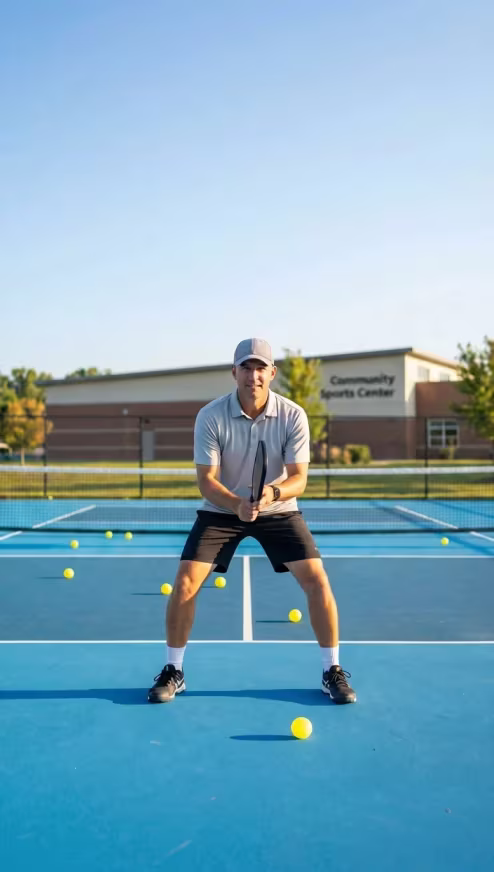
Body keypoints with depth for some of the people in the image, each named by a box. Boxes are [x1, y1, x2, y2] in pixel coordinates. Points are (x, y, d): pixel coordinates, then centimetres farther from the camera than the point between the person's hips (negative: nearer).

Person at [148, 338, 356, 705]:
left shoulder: (293, 416, -17)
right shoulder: (210, 416, -18)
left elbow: (299, 478, -19)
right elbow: (206, 479, -19)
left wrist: (273, 493, -41)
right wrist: (237, 504, -38)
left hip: (279, 510, 1)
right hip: (222, 510, 0)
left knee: (317, 580, -13)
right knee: (185, 583, -12)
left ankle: (333, 671, 7)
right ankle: (173, 671, 9)